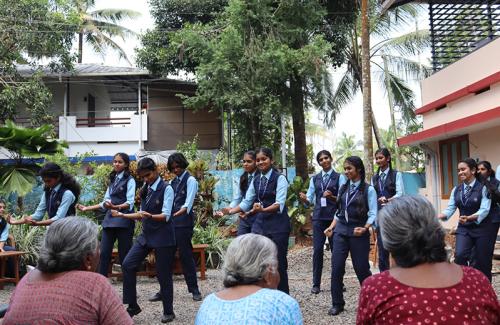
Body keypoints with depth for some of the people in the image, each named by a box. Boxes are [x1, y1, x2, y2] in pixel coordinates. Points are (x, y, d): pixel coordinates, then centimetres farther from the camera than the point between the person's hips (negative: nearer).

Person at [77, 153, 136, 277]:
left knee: (124, 255, -1)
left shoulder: (129, 180, -2)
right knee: (104, 253, -1)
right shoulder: (112, 180, 19)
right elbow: (105, 203, 21)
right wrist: (87, 208, 14)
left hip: (124, 221, -6)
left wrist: (115, 207, -30)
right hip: (109, 220, 6)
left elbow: (130, 203, -13)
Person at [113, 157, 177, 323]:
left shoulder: (166, 189, -10)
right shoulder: (145, 190, 10)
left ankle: (168, 311, 18)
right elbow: (142, 215, 16)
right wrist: (121, 215, 10)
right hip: (146, 234, 7)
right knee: (127, 265, -3)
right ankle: (132, 305, 10)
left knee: (163, 274, 1)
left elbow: (166, 216, -18)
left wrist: (150, 216, -35)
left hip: (163, 237, -7)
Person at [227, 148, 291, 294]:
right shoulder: (255, 181, 11)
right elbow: (246, 202, 13)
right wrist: (229, 212, 0)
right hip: (259, 224, 5)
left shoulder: (279, 178, -7)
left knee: (279, 263, 2)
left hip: (277, 225, -5)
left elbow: (280, 204, -19)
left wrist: (262, 209, -36)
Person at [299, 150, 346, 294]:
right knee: (317, 249, 0)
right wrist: (304, 199, -13)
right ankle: (316, 284, 9)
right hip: (318, 217, 2)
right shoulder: (315, 179, 13)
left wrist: (332, 197, -23)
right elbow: (310, 200, 9)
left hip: (334, 216, -2)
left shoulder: (339, 177, 3)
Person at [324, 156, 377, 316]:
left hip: (358, 232, -4)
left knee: (361, 268, 4)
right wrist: (331, 227, 6)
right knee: (336, 267, -1)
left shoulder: (368, 189, -4)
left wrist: (365, 228, -23)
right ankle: (337, 303, 11)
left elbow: (373, 214, -9)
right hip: (340, 231, 4)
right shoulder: (343, 188, 11)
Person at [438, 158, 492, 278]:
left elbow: (484, 210, -19)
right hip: (463, 229, 3)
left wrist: (469, 218, -37)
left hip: (481, 229, -3)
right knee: (459, 255, -17)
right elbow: (450, 208, 0)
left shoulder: (483, 188, -9)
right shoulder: (456, 190, 5)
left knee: (481, 262, 5)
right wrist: (439, 216, -21)